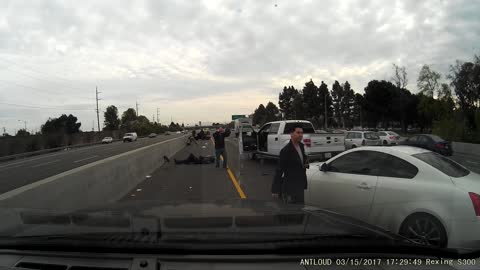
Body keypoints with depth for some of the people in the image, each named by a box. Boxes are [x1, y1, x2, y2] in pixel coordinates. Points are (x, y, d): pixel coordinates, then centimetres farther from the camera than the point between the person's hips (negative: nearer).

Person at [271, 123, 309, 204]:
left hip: (300, 185, 8)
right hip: (291, 186, -8)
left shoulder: (301, 146, 6)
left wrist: (305, 164, -3)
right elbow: (279, 170, -18)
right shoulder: (286, 150, -19)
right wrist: (275, 190, -18)